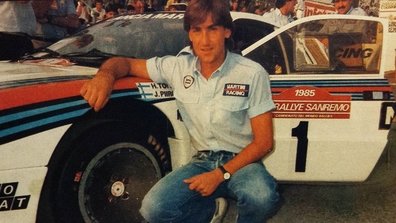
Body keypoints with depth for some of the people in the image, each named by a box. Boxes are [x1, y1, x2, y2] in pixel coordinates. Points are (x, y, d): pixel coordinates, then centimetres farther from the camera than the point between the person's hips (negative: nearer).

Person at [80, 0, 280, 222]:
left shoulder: (252, 73, -12)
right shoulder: (178, 67, -3)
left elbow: (264, 142, -10)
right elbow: (126, 63, 7)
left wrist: (221, 174, -20)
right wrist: (105, 76, -18)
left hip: (242, 162, -2)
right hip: (203, 161, 3)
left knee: (262, 197, -36)